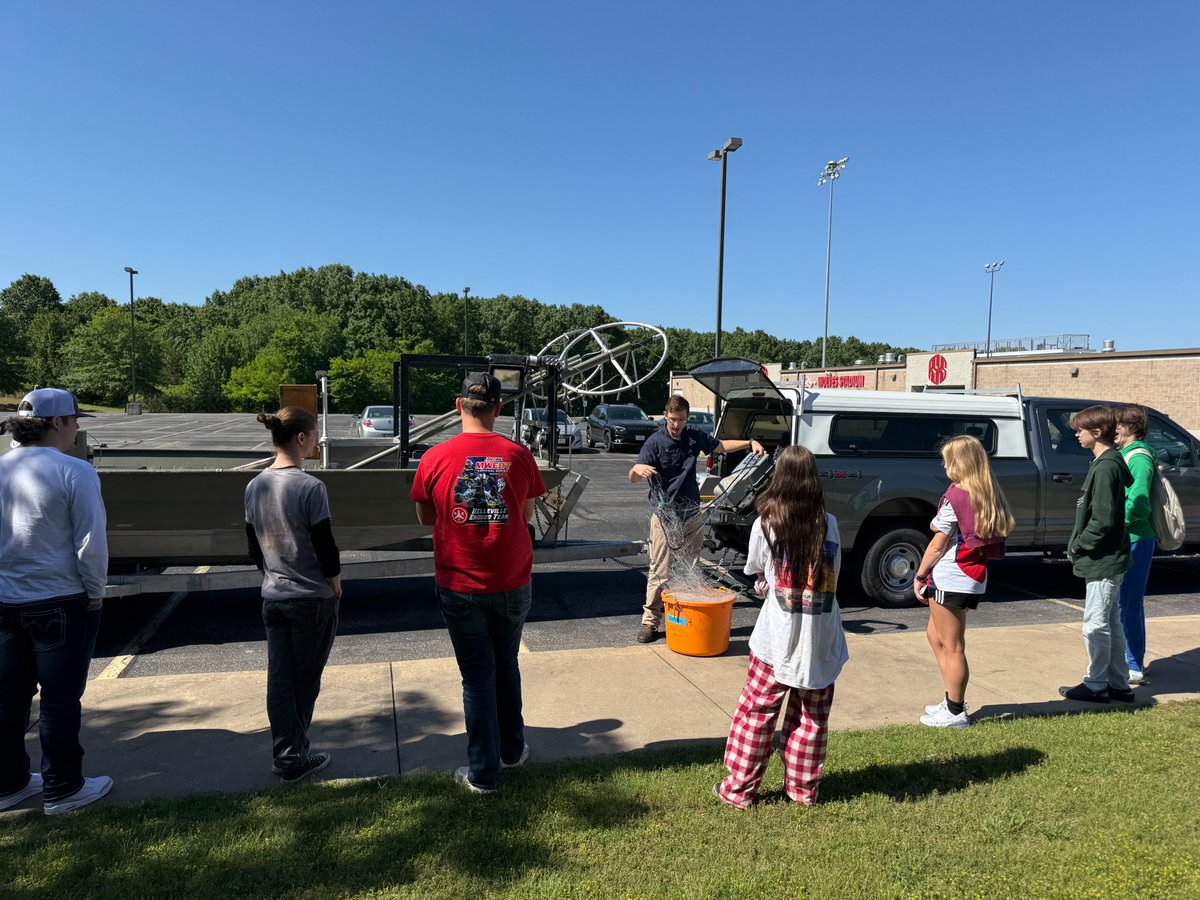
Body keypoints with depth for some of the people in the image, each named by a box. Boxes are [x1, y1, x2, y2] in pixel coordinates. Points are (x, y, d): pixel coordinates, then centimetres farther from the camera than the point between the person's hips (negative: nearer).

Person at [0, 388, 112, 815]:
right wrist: (95, 591, -4)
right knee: (60, 698, 6)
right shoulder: (75, 472, -17)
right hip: (62, 603, -6)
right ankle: (61, 789, 18)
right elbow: (92, 542, -17)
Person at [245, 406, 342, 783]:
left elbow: (253, 547, 9)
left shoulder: (254, 487, 2)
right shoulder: (310, 488, -19)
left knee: (279, 680, 11)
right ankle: (295, 757, 20)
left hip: (273, 598, 6)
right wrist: (335, 586, -1)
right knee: (305, 681, 9)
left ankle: (285, 755, 20)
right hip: (312, 600, -5)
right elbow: (326, 547, -16)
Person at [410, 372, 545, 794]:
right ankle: (512, 749, 36)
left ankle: (483, 771, 19)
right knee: (507, 666, 21)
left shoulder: (435, 458, -9)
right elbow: (527, 515, 5)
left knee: (477, 675, 10)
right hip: (512, 583, 1)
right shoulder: (518, 455, -7)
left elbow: (425, 518, 5)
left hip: (460, 586, -1)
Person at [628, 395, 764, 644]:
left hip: (692, 516, 5)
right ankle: (650, 622, 5)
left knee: (690, 570, 12)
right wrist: (638, 469, -45)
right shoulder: (655, 441, -12)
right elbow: (633, 478, -20)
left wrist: (750, 443, 7)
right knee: (660, 572, -4)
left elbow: (720, 446, 21)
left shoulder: (695, 436, 3)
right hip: (665, 517, -4)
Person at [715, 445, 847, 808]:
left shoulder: (766, 523, -9)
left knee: (755, 714, 9)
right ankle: (804, 788, 27)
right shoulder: (828, 524, -3)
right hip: (821, 642, 2)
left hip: (777, 640, -2)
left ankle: (739, 788, 17)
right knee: (812, 719, 15)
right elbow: (834, 576, 6)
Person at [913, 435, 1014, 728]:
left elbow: (938, 544, -13)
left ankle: (955, 712, 12)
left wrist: (920, 575, -5)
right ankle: (952, 700, 29)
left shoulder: (955, 497, -17)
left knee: (951, 647, 2)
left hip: (950, 579, -9)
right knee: (935, 635, 22)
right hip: (973, 578, 9)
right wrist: (940, 525, 5)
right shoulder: (989, 495, 7)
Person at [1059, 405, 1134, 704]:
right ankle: (1118, 684, 26)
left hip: (1103, 560, -10)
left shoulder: (1105, 467, -20)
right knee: (1111, 622, 16)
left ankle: (1096, 685, 12)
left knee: (1096, 624, 0)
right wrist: (1079, 545, 13)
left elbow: (1103, 519, -24)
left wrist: (1079, 544, -11)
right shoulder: (1110, 462, 11)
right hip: (1108, 558, 10)